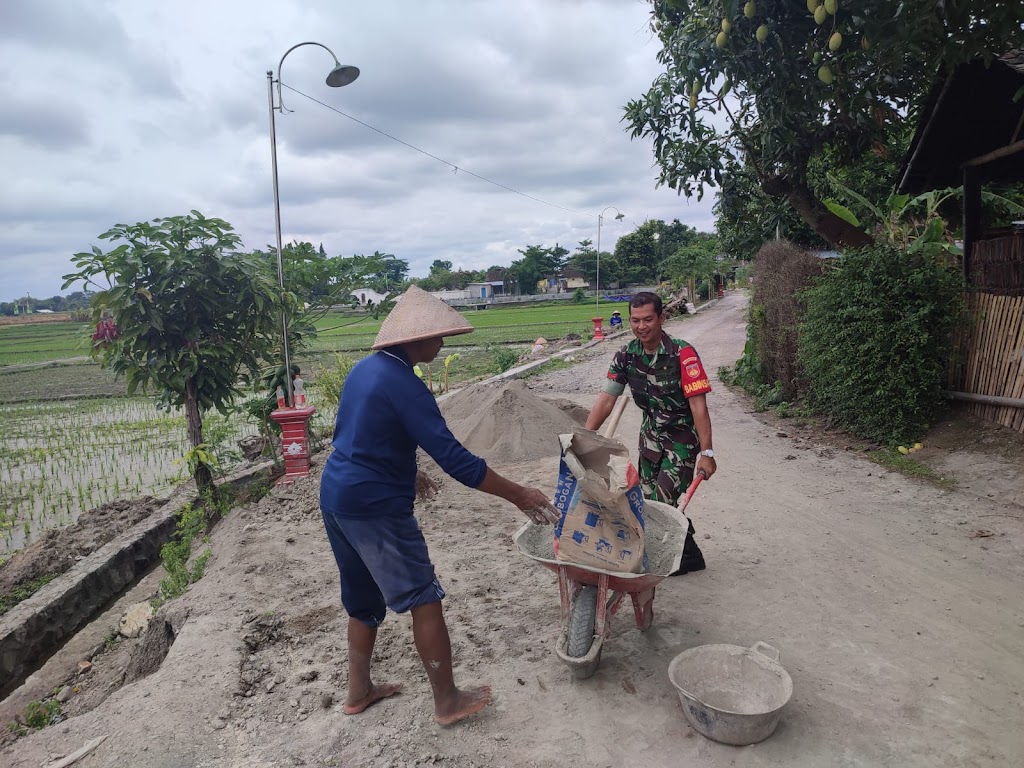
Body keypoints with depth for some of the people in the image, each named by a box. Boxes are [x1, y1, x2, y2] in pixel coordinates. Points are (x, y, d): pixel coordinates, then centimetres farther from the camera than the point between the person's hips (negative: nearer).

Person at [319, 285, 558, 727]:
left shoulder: (365, 368, 8)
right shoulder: (404, 386, -20)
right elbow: (455, 459, -24)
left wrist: (405, 473, 28)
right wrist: (519, 495, -18)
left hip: (335, 496, 9)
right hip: (375, 507, -9)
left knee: (363, 598, 21)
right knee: (423, 599, 4)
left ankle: (358, 691, 34)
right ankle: (448, 701, 16)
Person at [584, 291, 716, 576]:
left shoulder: (682, 354, -22)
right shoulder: (626, 355, -6)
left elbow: (698, 404, -24)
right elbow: (606, 400, -6)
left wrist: (706, 452, -27)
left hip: (683, 439, -6)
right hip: (651, 436, 6)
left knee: (662, 503, -11)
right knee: (648, 501, 10)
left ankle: (689, 555, 15)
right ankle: (688, 554, 31)